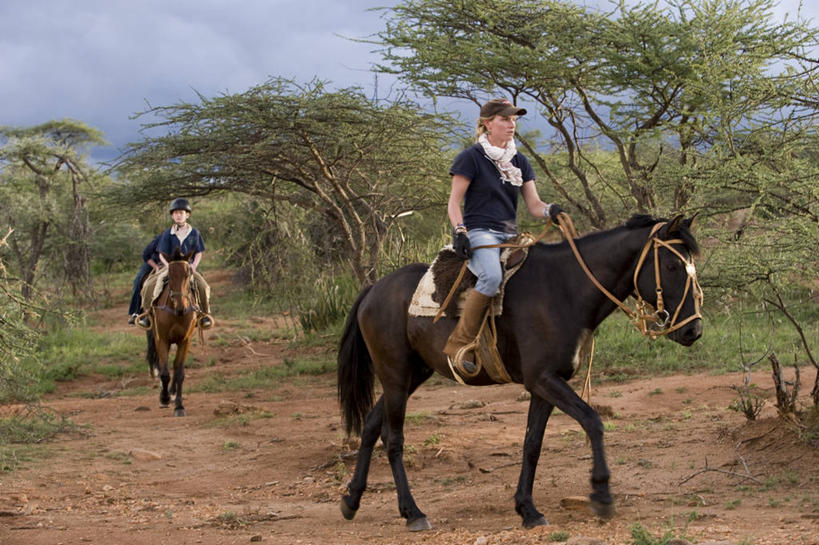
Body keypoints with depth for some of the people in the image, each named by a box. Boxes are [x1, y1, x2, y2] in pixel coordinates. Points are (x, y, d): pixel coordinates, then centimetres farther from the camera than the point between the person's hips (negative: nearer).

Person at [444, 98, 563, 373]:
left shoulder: (520, 162, 18)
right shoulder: (471, 157, 1)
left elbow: (533, 205, 12)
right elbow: (454, 202, -1)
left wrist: (550, 210, -11)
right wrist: (459, 231, -18)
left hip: (510, 236, 7)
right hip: (479, 233, -7)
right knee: (492, 276, -37)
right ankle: (459, 343, -29)